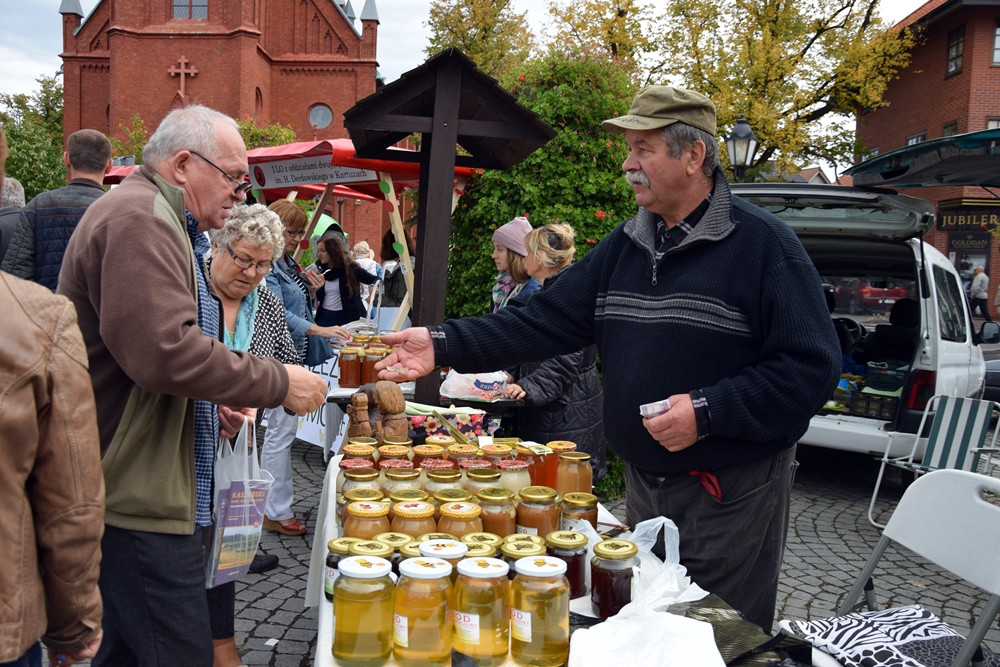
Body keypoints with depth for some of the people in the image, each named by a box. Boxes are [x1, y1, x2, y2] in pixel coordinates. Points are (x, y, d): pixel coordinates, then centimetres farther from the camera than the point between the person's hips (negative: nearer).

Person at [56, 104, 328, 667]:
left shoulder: (155, 219, 21)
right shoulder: (139, 220, -16)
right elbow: (165, 351, -28)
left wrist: (210, 400, 15)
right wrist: (279, 383, -18)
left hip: (142, 489, 11)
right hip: (137, 496, -11)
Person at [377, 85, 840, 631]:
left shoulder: (763, 244, -13)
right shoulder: (624, 246, 6)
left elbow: (811, 366, -17)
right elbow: (546, 320, 2)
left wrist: (708, 411, -25)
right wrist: (445, 345, -7)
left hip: (731, 492, -6)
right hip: (642, 482, 6)